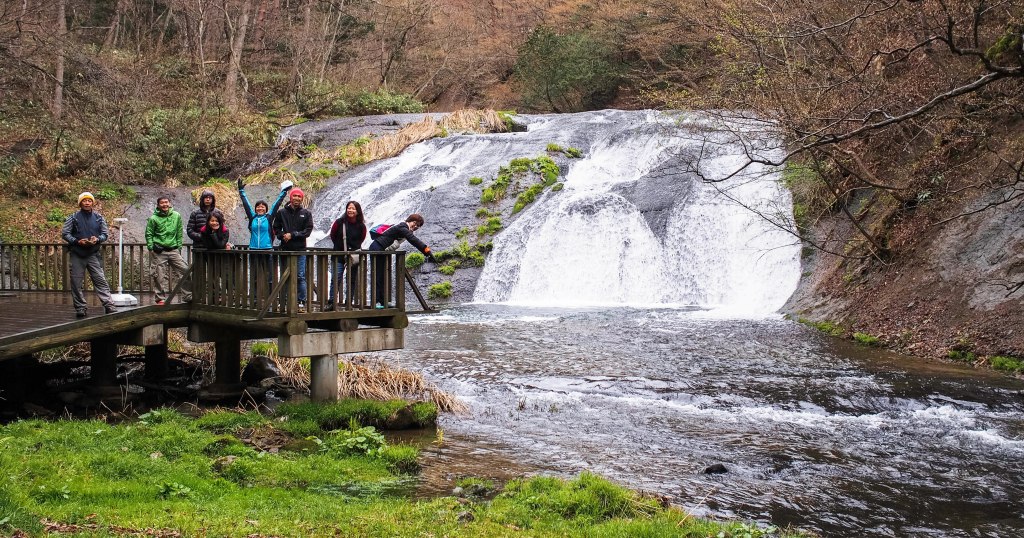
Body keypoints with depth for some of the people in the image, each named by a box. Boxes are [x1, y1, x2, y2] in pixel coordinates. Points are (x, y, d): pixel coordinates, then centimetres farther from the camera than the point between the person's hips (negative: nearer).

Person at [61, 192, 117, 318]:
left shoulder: (98, 217, 5)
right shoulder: (74, 217, 0)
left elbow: (105, 233, 9)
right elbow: (64, 233, 0)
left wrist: (97, 239, -12)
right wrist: (77, 241, -13)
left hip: (93, 254, 0)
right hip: (77, 255, 0)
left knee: (100, 280, -6)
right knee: (77, 282, 2)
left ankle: (109, 305, -8)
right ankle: (80, 308, 12)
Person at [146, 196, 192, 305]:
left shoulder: (176, 216, 6)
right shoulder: (153, 218, -3)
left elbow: (179, 233, 10)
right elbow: (149, 234, 2)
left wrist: (179, 247, 6)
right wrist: (151, 247, -5)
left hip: (173, 250, 3)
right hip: (159, 252, -3)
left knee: (184, 270, -3)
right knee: (160, 276, -1)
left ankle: (188, 296, 6)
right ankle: (161, 298, 8)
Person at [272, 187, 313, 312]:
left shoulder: (306, 213, 4)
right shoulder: (282, 213, 7)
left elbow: (308, 230, -3)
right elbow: (276, 229, 9)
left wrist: (292, 235, -12)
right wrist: (283, 235, -11)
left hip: (300, 250, -1)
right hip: (285, 249, 2)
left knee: (300, 277, -4)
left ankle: (302, 303, -1)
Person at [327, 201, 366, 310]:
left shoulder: (361, 226, -3)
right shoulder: (339, 222, -7)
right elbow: (333, 235, 7)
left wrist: (354, 248, 5)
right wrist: (340, 246, 6)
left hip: (354, 256, 2)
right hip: (339, 256, -2)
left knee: (352, 280, 7)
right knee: (336, 279, -8)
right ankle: (331, 302, -5)